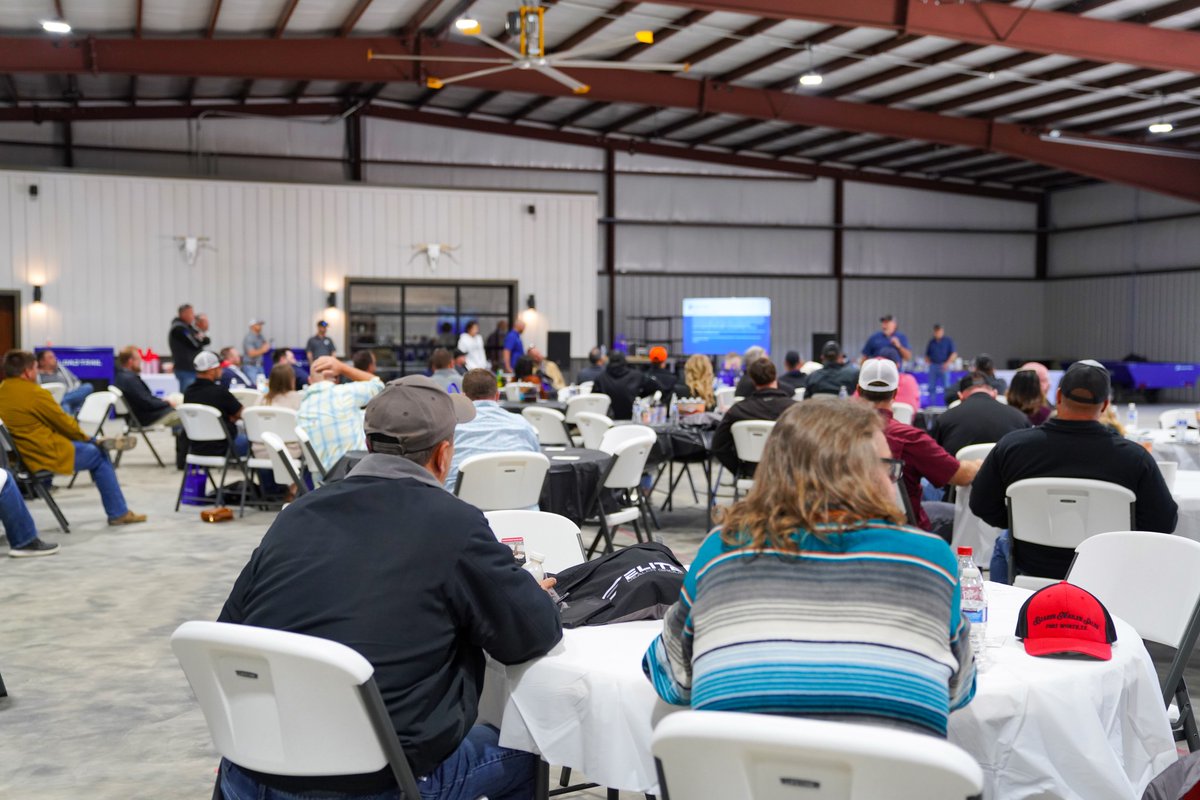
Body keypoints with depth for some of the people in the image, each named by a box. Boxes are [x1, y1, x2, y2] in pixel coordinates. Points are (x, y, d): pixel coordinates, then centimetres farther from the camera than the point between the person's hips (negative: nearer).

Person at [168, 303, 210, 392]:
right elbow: (195, 344, -18)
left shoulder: (189, 327, 18)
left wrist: (201, 338, -8)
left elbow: (207, 341, 13)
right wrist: (200, 339, 3)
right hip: (186, 369, -9)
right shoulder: (178, 329, -11)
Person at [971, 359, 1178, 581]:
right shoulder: (1134, 456, -19)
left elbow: (981, 505, -3)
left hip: (1030, 565, 1)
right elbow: (1164, 523, -11)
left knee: (1004, 543, 35)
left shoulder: (1011, 445, -15)